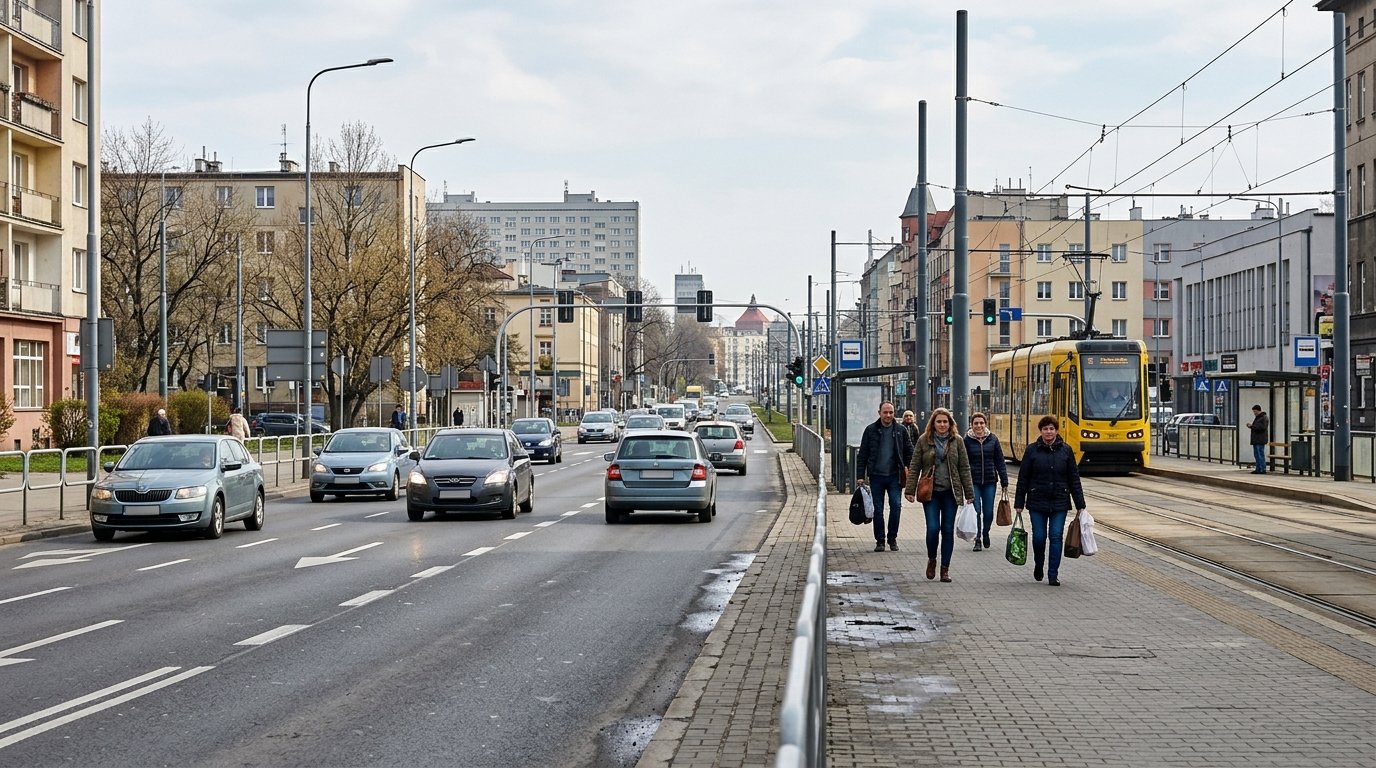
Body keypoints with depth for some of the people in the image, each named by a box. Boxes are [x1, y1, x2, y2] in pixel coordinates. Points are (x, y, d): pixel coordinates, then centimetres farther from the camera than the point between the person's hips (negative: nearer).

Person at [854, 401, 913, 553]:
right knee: (878, 509, 4)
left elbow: (909, 452, 10)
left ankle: (892, 538, 7)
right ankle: (880, 540, 13)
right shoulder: (871, 430, 2)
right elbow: (862, 455, 4)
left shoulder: (900, 430, 5)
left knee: (896, 505, -9)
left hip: (894, 476, 0)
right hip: (876, 475, 0)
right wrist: (860, 476, -2)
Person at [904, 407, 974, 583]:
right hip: (930, 492, -1)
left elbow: (964, 468, 5)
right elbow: (914, 468, 4)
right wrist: (910, 490, -3)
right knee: (933, 528, -10)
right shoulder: (923, 441, 3)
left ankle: (945, 568, 13)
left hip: (951, 492, 1)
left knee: (948, 530, 3)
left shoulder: (957, 441, 5)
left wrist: (969, 493, 1)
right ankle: (931, 560, 16)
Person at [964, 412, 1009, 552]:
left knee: (988, 512, 3)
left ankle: (985, 534, 30)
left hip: (989, 481, 2)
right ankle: (977, 540, 9)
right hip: (973, 481, -1)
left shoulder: (992, 439, 2)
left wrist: (1004, 482, 3)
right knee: (976, 511, -5)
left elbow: (1000, 462, 5)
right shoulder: (967, 440, -3)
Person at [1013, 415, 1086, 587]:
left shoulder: (1066, 450, 3)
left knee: (1056, 536, -3)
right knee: (1039, 537, 1)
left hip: (1059, 502, 0)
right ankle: (1038, 565, 30)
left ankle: (1053, 575, 3)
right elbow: (1023, 478, 3)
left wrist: (1080, 505, 4)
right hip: (1037, 501, 0)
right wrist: (1019, 503, 1)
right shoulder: (1032, 450, 0)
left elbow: (1074, 479, 6)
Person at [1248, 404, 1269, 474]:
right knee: (1256, 455, 12)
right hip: (1256, 440, 10)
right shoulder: (1257, 418, 20)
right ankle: (1258, 469, 16)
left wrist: (1252, 426, -18)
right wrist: (1251, 426, 8)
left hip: (1260, 440, -10)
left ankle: (1262, 469, -10)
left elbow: (1262, 427, -22)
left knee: (1260, 455, -11)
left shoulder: (1264, 418, -11)